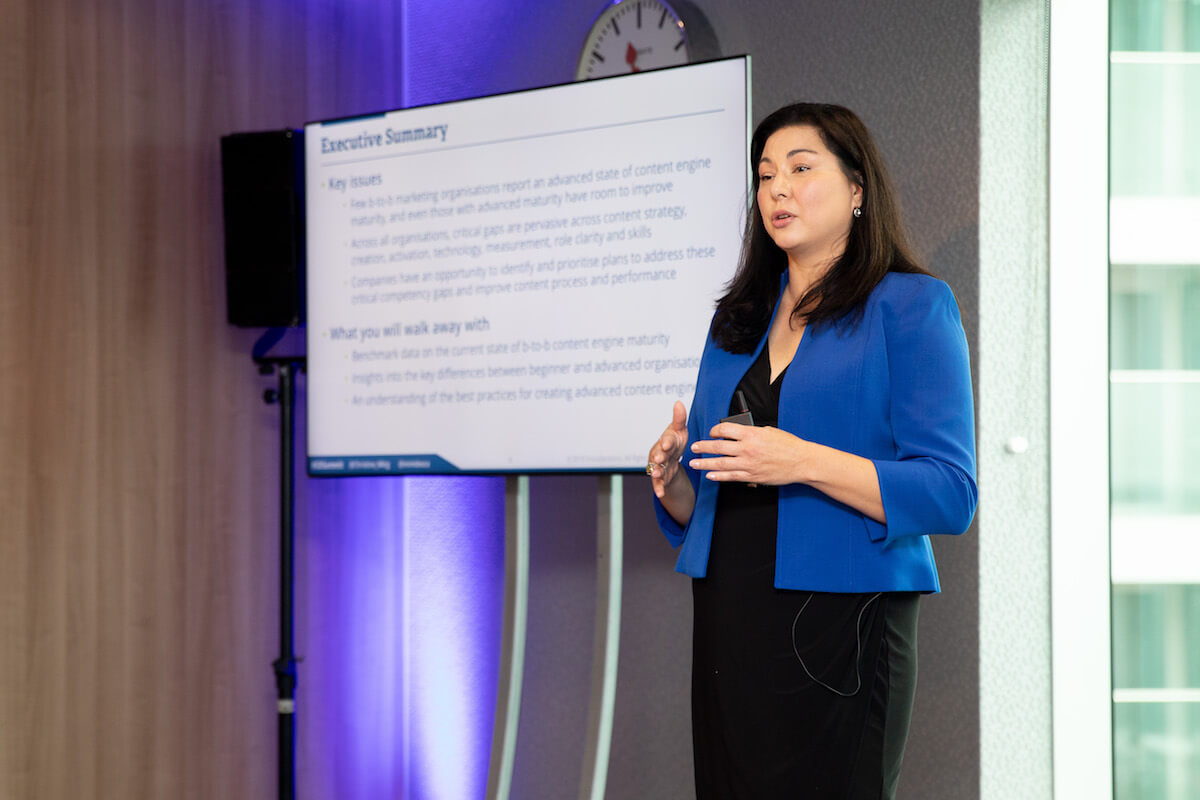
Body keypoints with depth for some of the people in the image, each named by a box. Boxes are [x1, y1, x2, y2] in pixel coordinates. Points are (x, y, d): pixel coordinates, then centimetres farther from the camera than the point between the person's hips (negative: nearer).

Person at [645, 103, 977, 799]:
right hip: (729, 630, 6)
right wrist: (672, 480, -3)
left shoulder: (912, 305, -3)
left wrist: (804, 463, -22)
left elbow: (950, 495, -12)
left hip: (840, 631, -5)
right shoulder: (737, 322, 16)